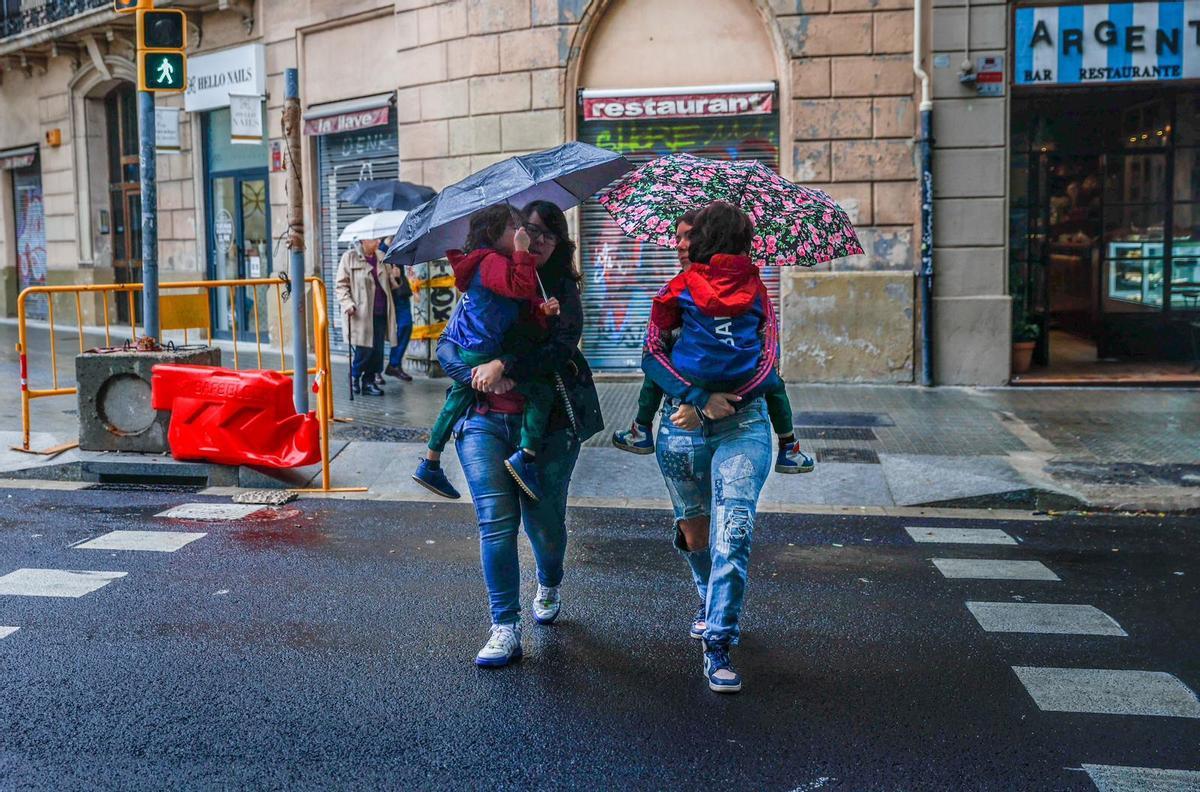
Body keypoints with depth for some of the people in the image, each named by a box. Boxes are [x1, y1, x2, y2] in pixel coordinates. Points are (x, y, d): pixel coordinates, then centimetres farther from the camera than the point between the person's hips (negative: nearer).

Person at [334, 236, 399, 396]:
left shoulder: (381, 258, 14)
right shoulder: (350, 257, -2)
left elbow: (390, 285, 23)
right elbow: (340, 284, -3)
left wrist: (394, 276, 0)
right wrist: (348, 304, -17)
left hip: (380, 314, 5)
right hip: (360, 314, -5)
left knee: (378, 350, 4)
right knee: (364, 349, -5)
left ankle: (369, 381, 18)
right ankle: (354, 376, 20)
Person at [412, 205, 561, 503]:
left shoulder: (485, 261, 18)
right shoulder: (493, 261, -13)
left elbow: (521, 301, 15)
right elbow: (522, 287, -30)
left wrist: (541, 308, -4)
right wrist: (522, 252, -22)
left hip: (452, 349, 11)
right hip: (477, 355, -11)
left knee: (459, 397, 30)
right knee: (541, 391, -10)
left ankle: (430, 464, 41)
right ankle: (526, 456, -17)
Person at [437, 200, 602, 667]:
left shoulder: (562, 288, 5)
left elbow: (562, 346, -12)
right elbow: (446, 345, 4)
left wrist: (504, 365, -22)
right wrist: (476, 375, -16)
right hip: (485, 421, 1)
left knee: (543, 521, 6)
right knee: (496, 522, -7)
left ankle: (549, 587, 39)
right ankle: (505, 628, 2)